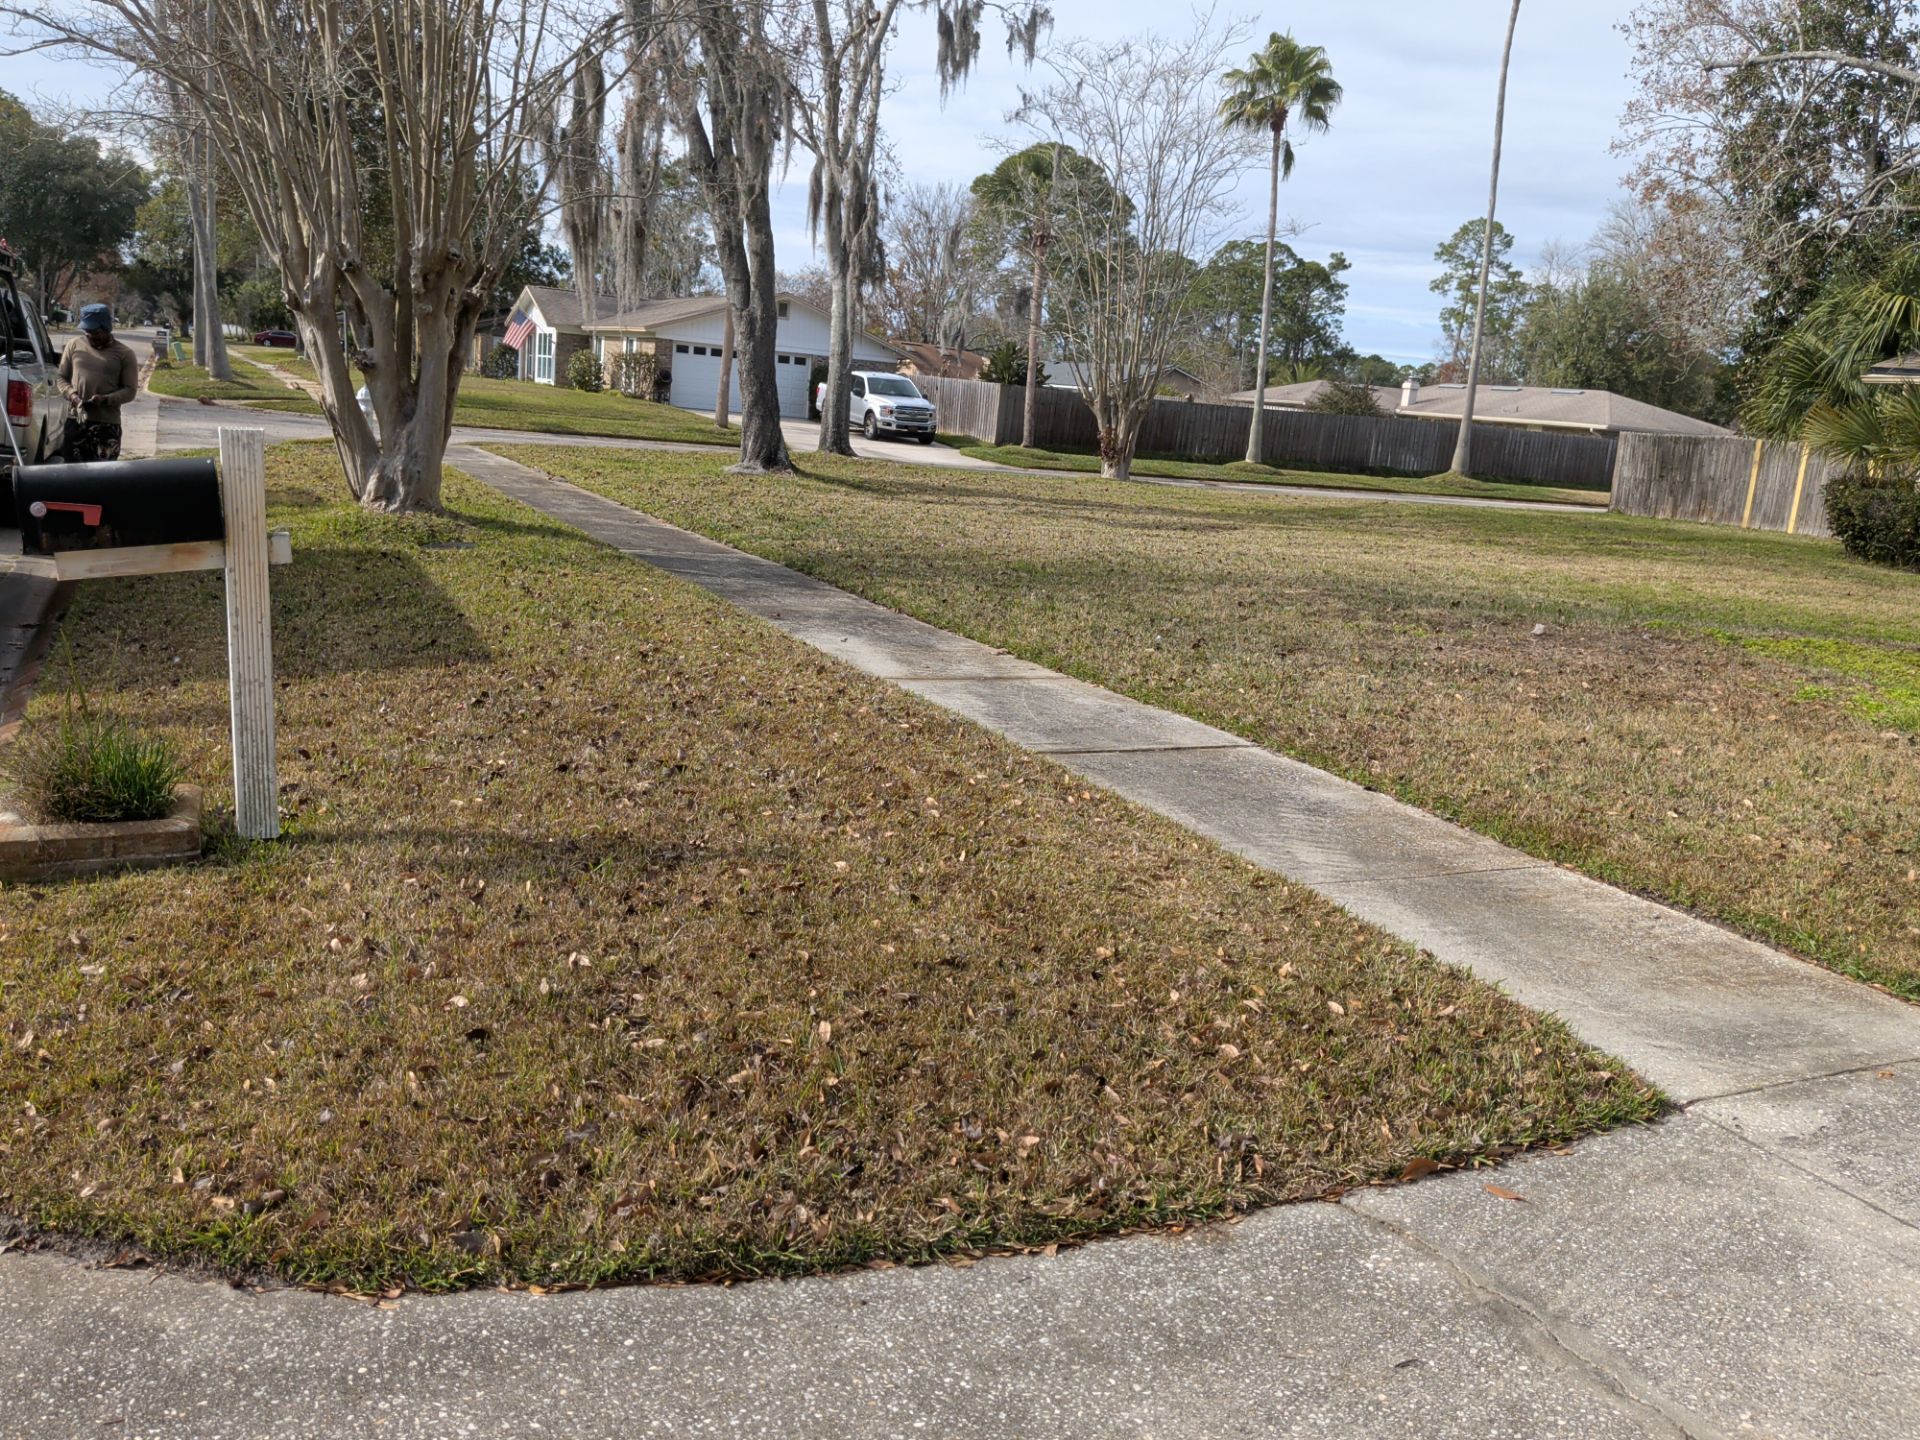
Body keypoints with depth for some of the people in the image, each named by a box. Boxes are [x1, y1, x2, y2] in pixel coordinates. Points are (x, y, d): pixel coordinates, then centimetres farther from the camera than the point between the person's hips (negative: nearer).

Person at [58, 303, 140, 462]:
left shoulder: (124, 353, 2)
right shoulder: (74, 345, 10)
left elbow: (130, 390, 0)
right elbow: (61, 377, 15)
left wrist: (106, 399, -16)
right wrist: (71, 394, -6)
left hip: (107, 424, -2)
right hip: (75, 420, 3)